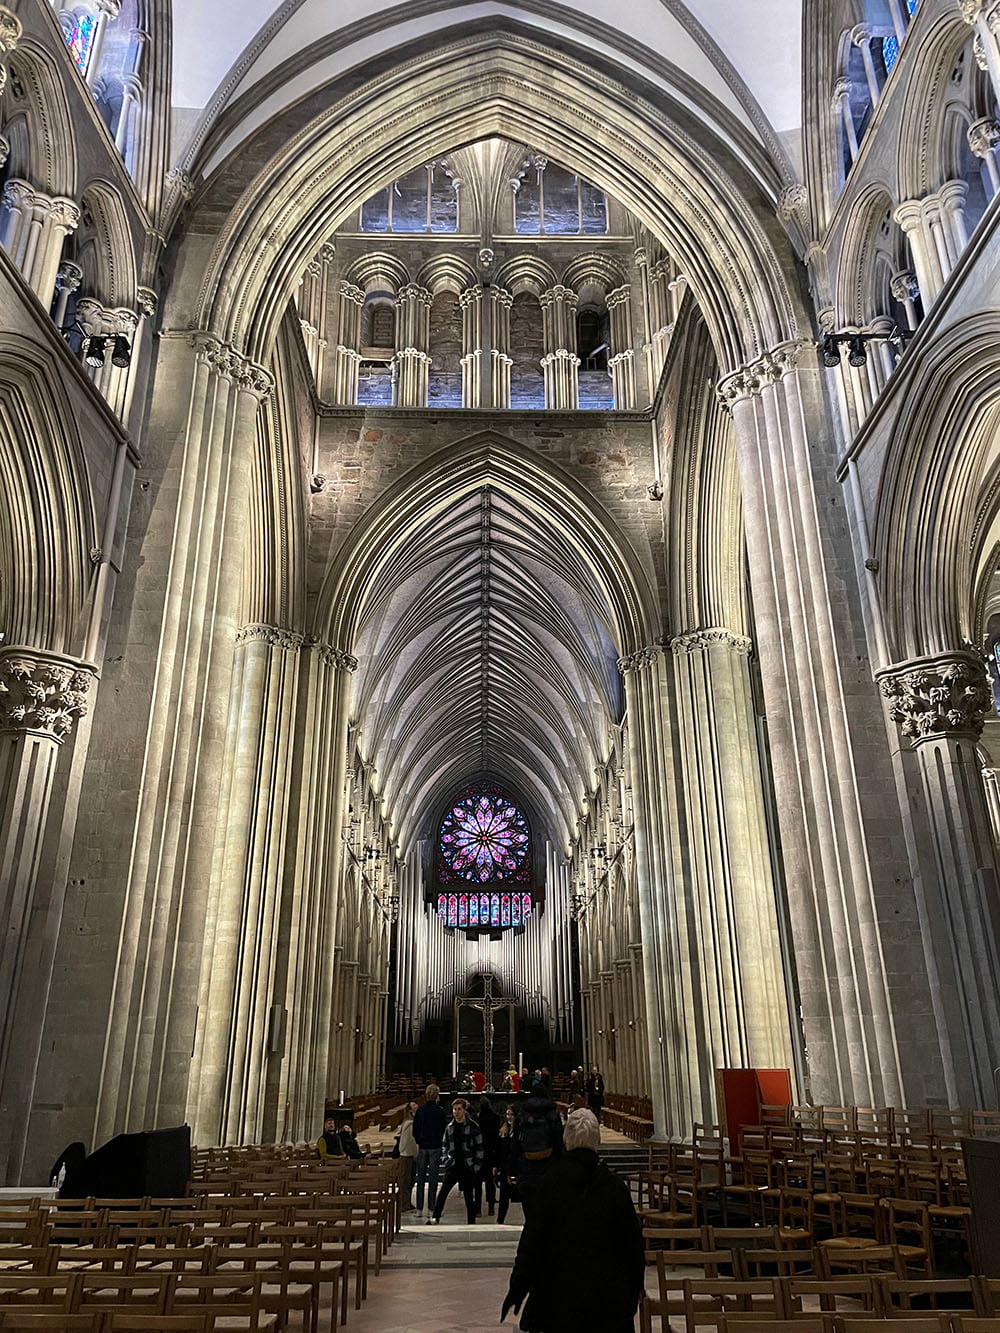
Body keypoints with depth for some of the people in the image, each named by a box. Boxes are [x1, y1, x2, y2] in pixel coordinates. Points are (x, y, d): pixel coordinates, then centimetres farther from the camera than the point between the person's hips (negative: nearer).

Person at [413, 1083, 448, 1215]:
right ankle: (431, 1208, 5)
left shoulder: (420, 1111, -1)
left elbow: (415, 1130, 4)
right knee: (433, 1177, 4)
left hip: (422, 1146, 3)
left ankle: (419, 1208, 12)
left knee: (421, 1177, 10)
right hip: (435, 1147, -2)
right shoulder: (440, 1111, -9)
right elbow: (444, 1129, -6)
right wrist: (440, 1142, 7)